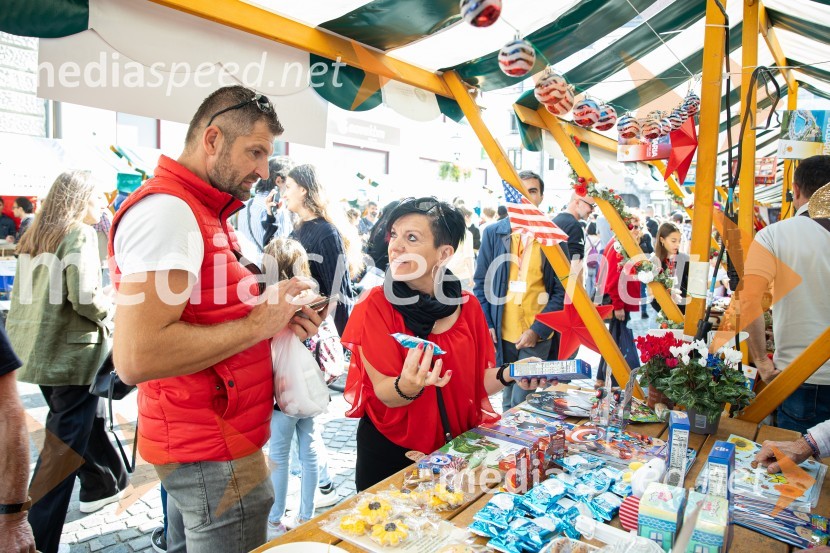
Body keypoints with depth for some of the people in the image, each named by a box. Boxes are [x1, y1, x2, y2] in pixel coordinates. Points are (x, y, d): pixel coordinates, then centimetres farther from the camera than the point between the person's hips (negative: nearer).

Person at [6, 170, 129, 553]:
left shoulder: (35, 235, 12)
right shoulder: (80, 235, -12)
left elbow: (29, 292, 17)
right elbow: (83, 297, -22)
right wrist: (109, 312, -4)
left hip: (35, 348, 9)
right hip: (69, 352, -8)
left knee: (84, 420, 24)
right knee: (63, 444, 1)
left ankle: (102, 485, 42)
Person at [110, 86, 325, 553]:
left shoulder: (199, 212, 12)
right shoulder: (167, 209, -20)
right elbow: (136, 357, -29)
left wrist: (276, 318, 2)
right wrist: (258, 323, -21)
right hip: (214, 457, -10)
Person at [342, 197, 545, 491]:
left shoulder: (467, 306, -6)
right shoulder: (376, 305, -15)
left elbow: (476, 380, 2)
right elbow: (384, 393, -18)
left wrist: (508, 374, -16)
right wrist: (407, 387, -38)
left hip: (456, 448, 3)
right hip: (391, 451, -3)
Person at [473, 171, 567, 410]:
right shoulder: (494, 233, 3)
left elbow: (561, 290, -1)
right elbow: (481, 282, 6)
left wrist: (537, 330, -9)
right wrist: (486, 326, -3)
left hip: (537, 335, -1)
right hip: (500, 334, 2)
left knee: (522, 403, 1)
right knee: (507, 400, 15)